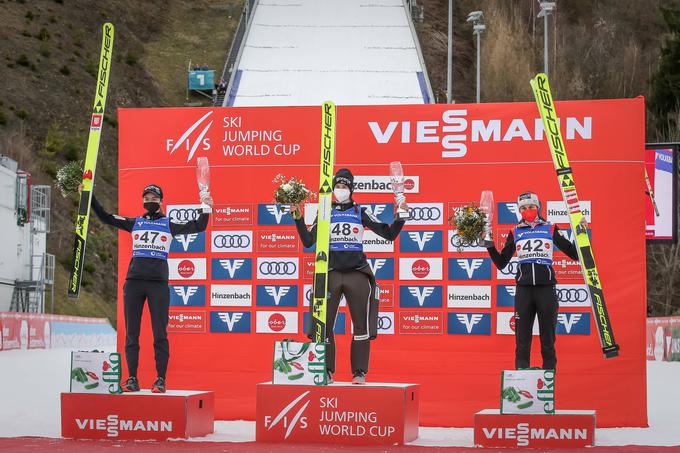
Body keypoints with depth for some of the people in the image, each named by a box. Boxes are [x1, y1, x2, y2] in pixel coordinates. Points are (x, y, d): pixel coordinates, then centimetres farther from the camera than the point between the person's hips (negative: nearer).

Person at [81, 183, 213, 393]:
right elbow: (105, 217, 15)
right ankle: (132, 379, 6)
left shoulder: (169, 225, 13)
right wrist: (90, 197, 10)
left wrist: (206, 209, 0)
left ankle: (160, 379, 1)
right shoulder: (134, 223, 16)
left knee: (160, 334, -3)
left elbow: (198, 227, 12)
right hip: (134, 281, 2)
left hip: (158, 283, -2)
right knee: (131, 333, 1)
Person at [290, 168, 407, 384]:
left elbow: (389, 234, 6)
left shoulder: (361, 212, 9)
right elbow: (308, 241, 8)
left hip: (357, 275, -1)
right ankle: (326, 372, 8)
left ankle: (359, 373, 3)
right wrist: (298, 218, -1)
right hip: (330, 274, 1)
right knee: (324, 325, -1)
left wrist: (400, 217, -8)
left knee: (361, 325, -3)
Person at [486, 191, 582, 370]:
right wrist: (490, 245, 4)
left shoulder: (550, 229, 9)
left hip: (546, 289, -1)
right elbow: (501, 263, 15)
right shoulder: (515, 233, 12)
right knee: (522, 340, 1)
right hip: (523, 290, 1)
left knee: (548, 340, 2)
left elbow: (575, 255, 10)